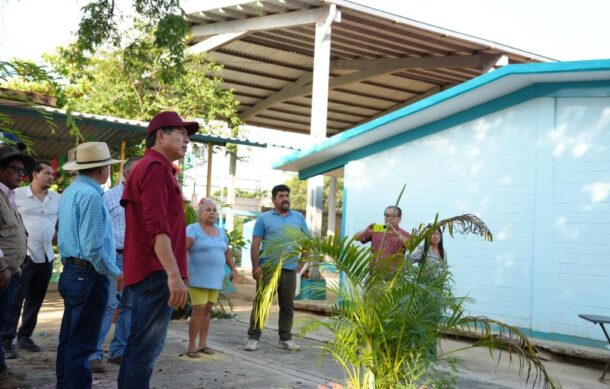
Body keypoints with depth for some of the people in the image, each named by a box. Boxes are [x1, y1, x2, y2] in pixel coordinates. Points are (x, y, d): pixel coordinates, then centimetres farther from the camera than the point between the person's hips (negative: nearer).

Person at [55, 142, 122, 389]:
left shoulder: (70, 192, 13)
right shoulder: (91, 195, -18)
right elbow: (93, 247, -23)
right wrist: (116, 273, -12)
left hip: (71, 272, 10)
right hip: (89, 275, -10)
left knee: (69, 339, 16)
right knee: (81, 343, -3)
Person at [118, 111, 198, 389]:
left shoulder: (150, 168, 21)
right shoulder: (156, 167, -12)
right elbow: (157, 226, -23)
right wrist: (174, 274, -26)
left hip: (148, 271, 11)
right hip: (157, 272, -11)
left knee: (140, 345, 16)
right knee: (146, 347, -7)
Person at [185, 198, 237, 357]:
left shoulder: (220, 231, 12)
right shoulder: (193, 229, -8)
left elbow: (227, 252, 22)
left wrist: (233, 268, 15)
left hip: (214, 278, 6)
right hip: (198, 277, -6)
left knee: (208, 309, 6)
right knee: (199, 310, -11)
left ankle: (202, 344, 13)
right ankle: (191, 346, -4)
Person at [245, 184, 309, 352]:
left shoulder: (298, 218, 10)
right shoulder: (264, 218, 2)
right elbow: (255, 245, -2)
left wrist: (301, 262, 8)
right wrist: (255, 267, -10)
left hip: (290, 270, 3)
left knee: (287, 306, 9)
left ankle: (285, 339, 18)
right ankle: (253, 338, 7)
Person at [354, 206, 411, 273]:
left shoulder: (404, 235, 5)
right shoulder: (375, 231, 12)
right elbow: (356, 238, 10)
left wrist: (396, 233, -21)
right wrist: (366, 230, -10)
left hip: (393, 273, -2)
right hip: (374, 272, 3)